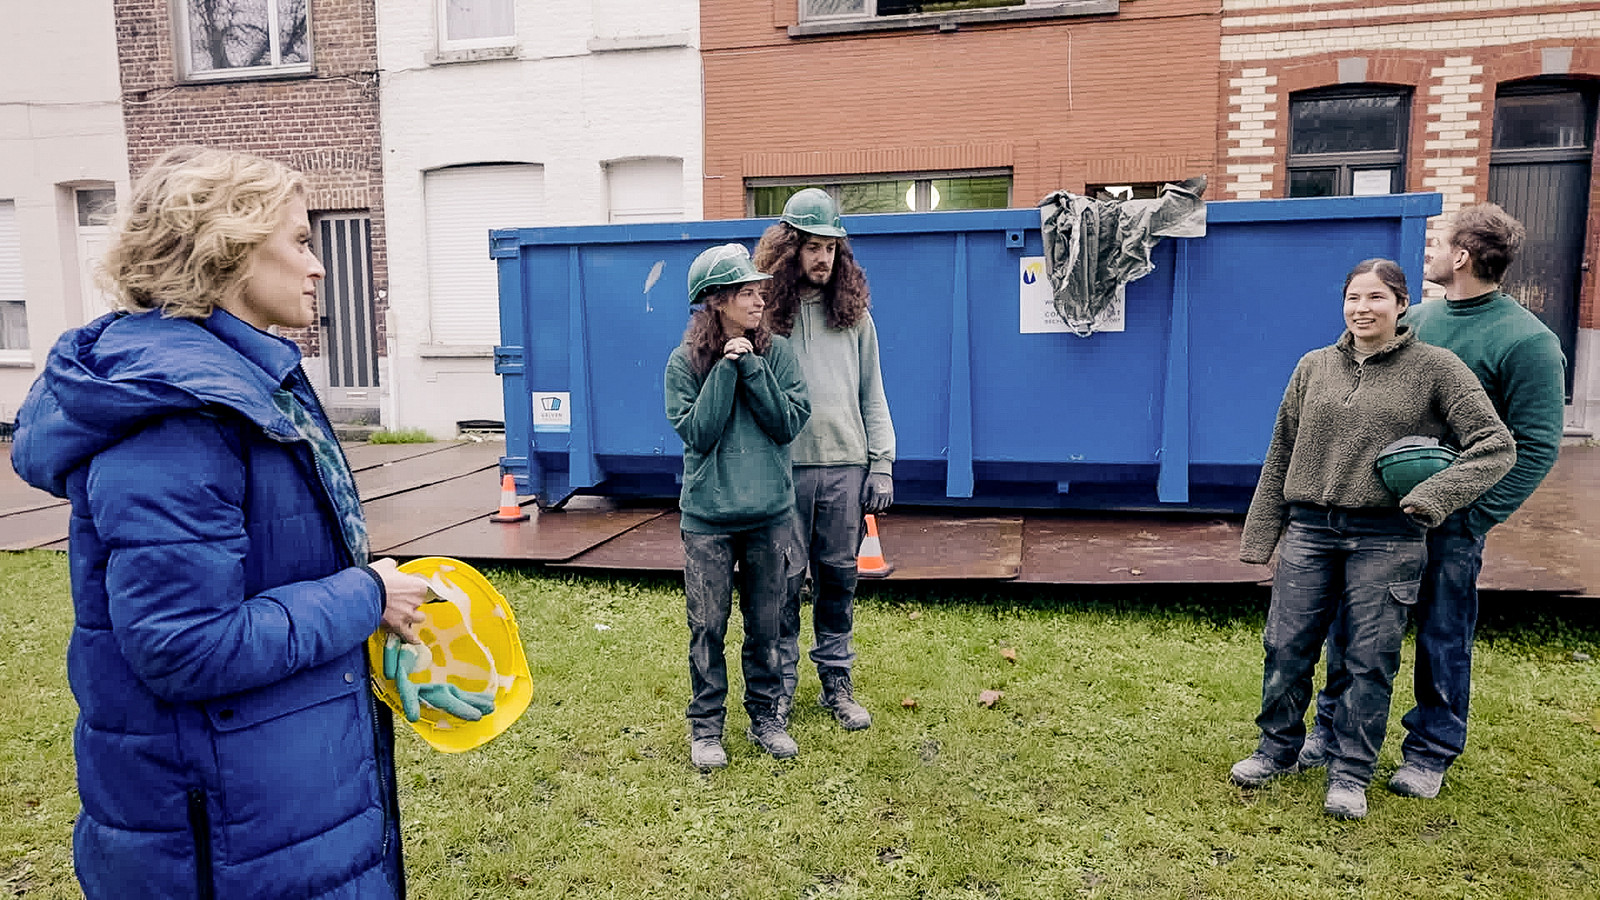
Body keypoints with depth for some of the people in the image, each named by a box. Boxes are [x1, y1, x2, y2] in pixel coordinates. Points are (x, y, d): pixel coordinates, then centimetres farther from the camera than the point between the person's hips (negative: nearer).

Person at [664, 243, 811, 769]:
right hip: (707, 516, -1)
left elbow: (790, 423, -8)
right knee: (708, 626, 6)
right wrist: (726, 368, -16)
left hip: (770, 514, 2)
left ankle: (765, 716, 28)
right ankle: (705, 726, 21)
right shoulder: (685, 362, -3)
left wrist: (752, 367, -15)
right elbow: (696, 433, -12)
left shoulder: (777, 353, 0)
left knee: (765, 624, 11)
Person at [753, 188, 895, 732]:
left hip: (845, 466, 3)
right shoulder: (765, 313, -1)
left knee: (839, 578, 10)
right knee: (784, 583, 5)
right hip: (782, 468, -2)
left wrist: (881, 465, 5)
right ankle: (780, 689, 19)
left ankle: (837, 685, 23)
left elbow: (872, 396, 11)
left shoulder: (853, 313, 8)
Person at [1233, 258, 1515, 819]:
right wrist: (1259, 536, 10)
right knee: (1286, 648, 5)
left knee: (1370, 659, 3)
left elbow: (1497, 445, -3)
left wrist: (1434, 498, -16)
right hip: (1309, 529, 3)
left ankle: (1351, 774, 19)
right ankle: (1278, 751, 25)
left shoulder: (1435, 369, 0)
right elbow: (1281, 456, 12)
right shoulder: (1313, 368, 9)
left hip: (1386, 539, -3)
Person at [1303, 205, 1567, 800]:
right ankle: (1332, 727, 27)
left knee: (1444, 638, 8)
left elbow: (1537, 445, -12)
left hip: (1450, 519, -5)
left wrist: (1475, 515, -16)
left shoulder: (1526, 341, -11)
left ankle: (1430, 752, 25)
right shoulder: (1415, 320, 6)